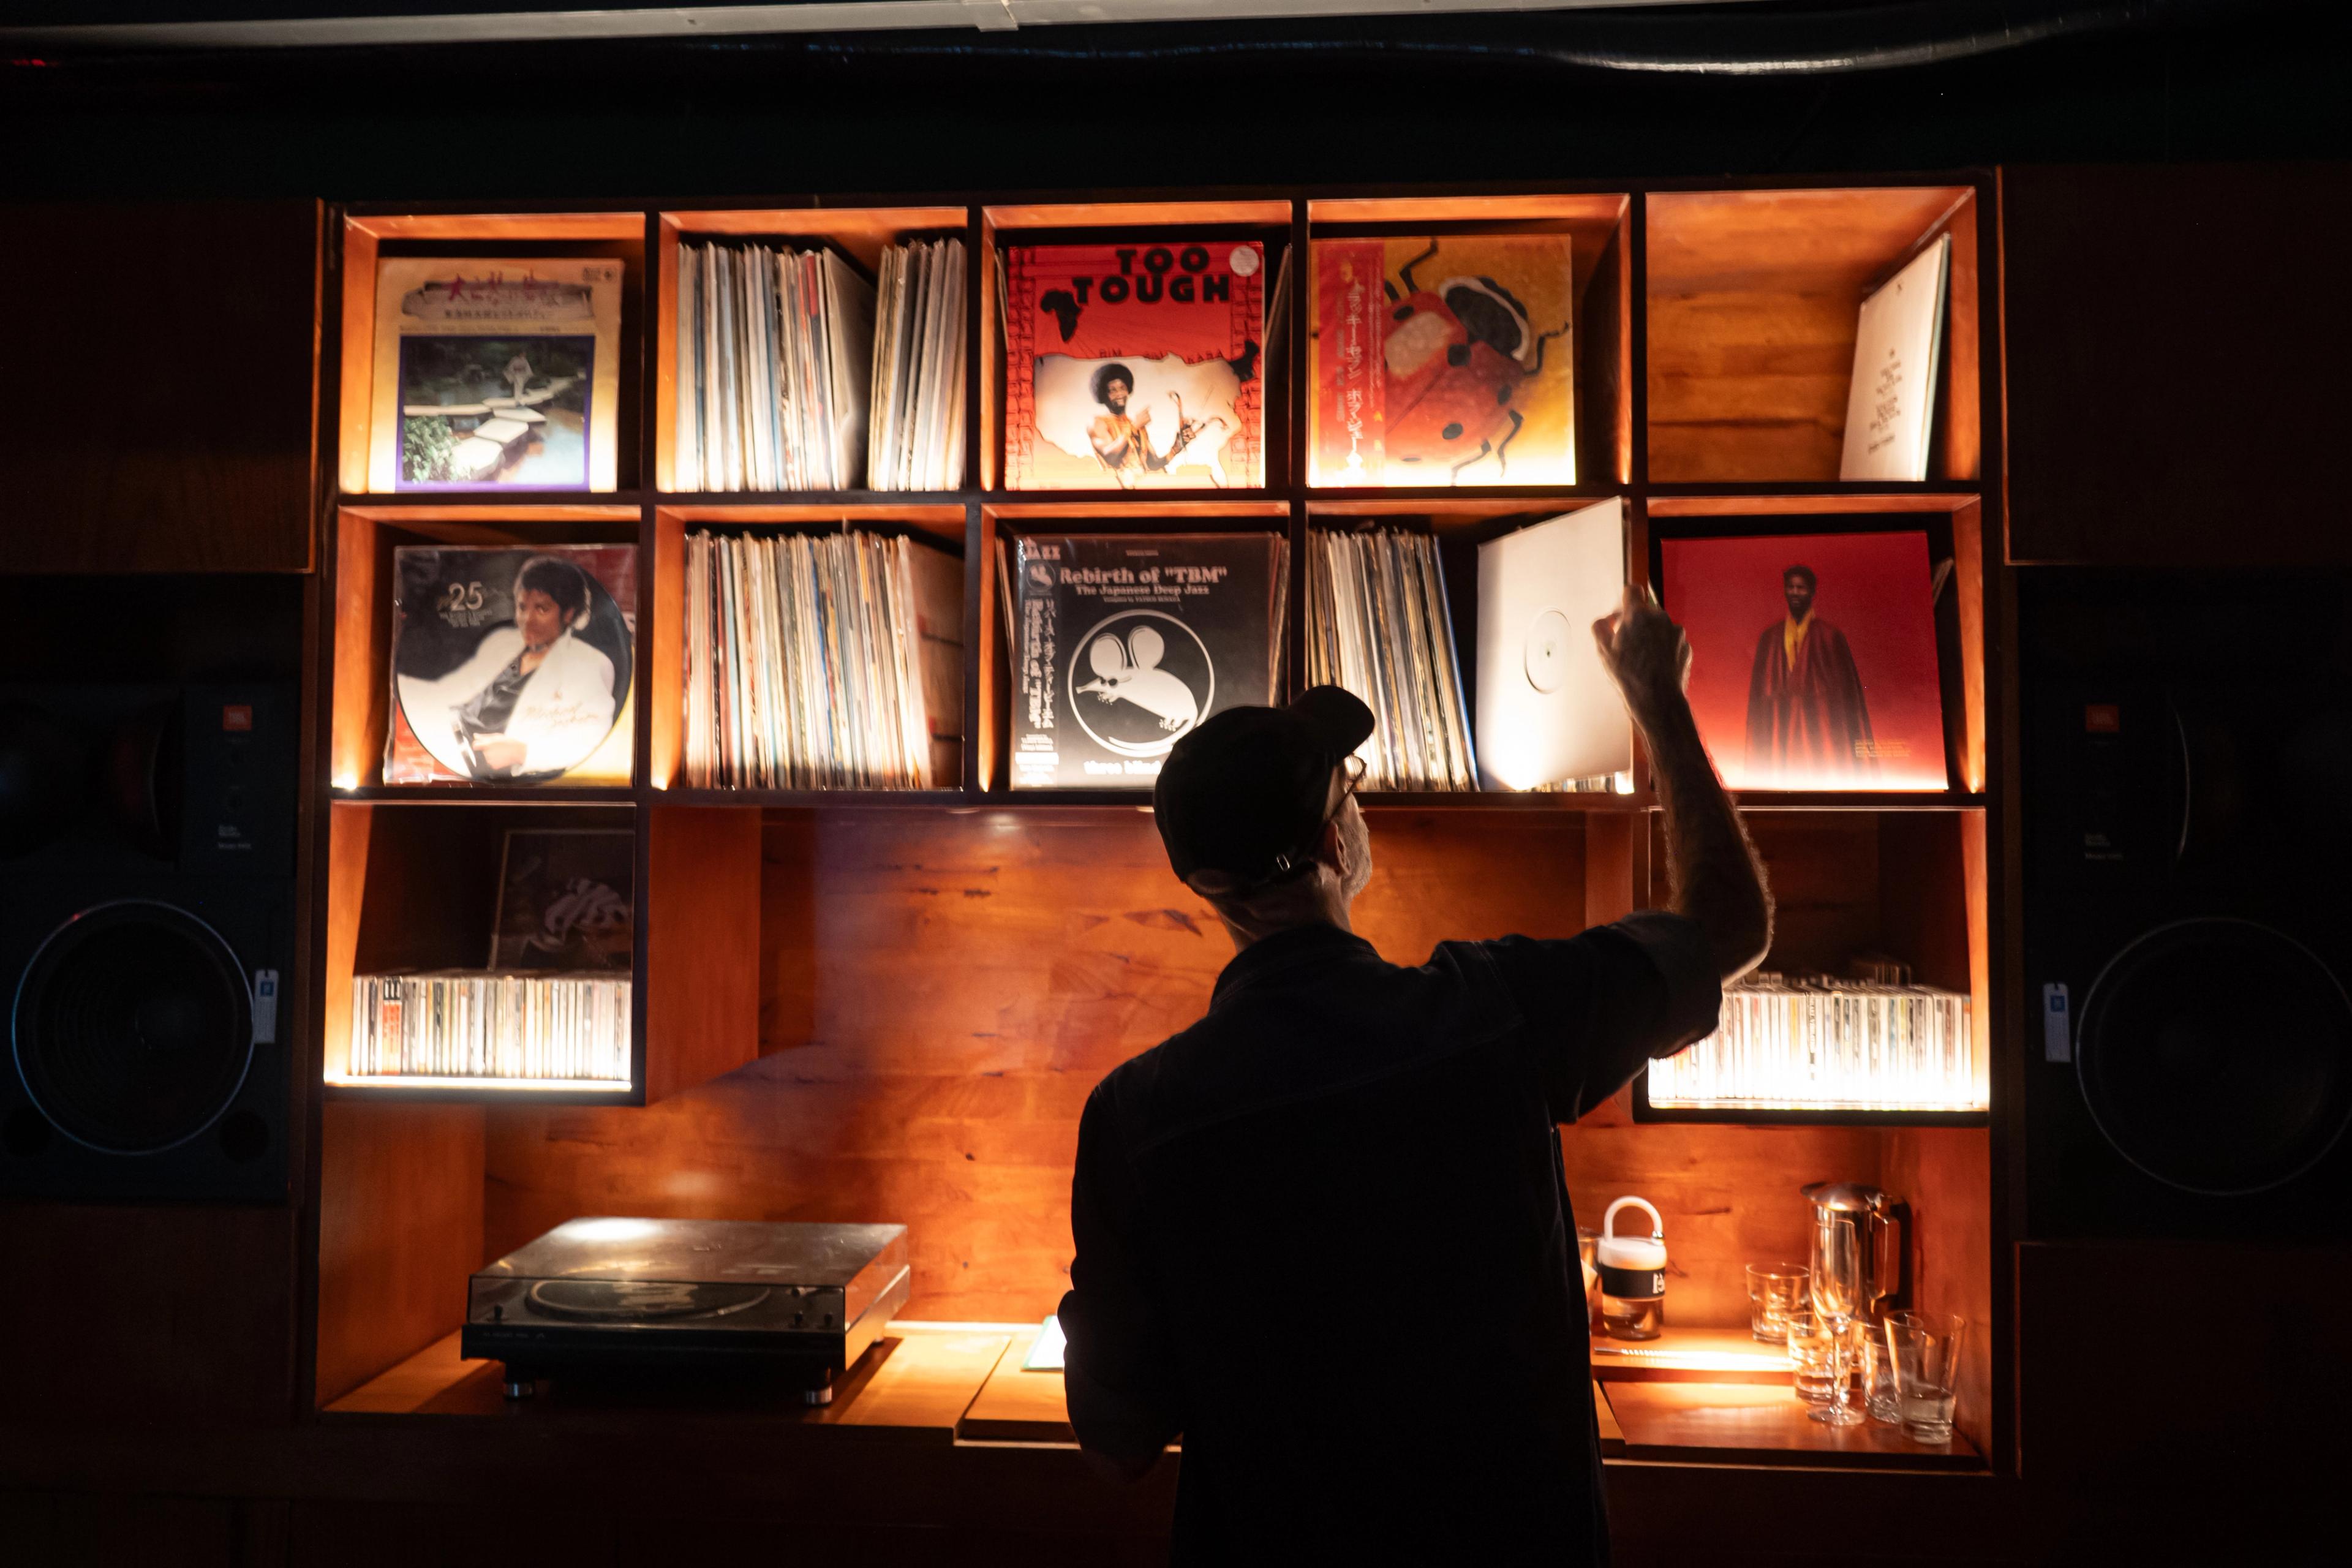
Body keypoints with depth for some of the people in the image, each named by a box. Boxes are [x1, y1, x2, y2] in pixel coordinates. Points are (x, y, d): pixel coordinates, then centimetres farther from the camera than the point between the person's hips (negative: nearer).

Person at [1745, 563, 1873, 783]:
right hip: (1779, 728, 2)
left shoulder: (1831, 636, 2)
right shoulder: (1770, 637, 9)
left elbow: (1846, 687, 2)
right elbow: (1758, 691, 10)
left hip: (1821, 724, -2)